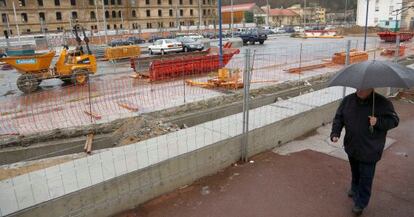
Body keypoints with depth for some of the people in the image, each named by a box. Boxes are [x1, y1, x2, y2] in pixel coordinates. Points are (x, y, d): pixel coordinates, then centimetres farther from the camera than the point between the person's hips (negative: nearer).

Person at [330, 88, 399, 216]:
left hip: (370, 150, -4)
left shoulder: (383, 103, -15)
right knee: (355, 172, 26)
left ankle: (360, 203, 22)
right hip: (352, 147, 4)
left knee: (365, 177, 6)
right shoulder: (348, 100, -5)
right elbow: (338, 118, 1)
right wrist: (335, 133, -12)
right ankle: (355, 189, 52)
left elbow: (394, 120, -9)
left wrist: (378, 122, -27)